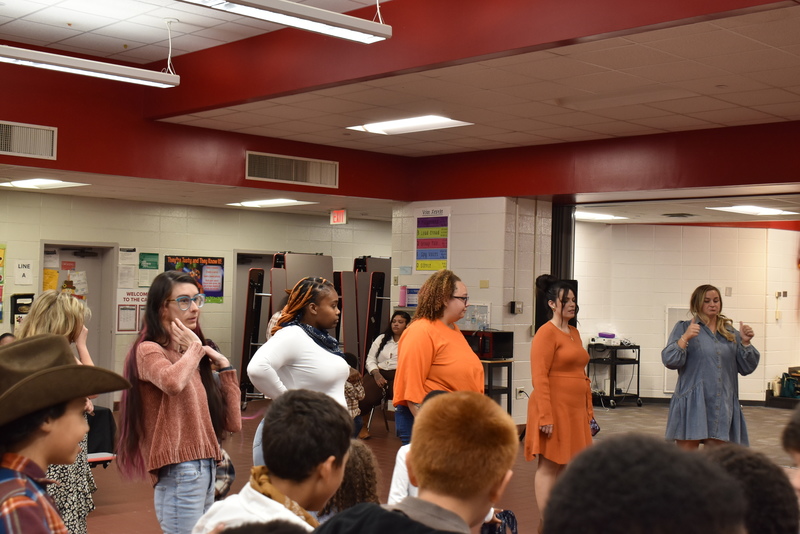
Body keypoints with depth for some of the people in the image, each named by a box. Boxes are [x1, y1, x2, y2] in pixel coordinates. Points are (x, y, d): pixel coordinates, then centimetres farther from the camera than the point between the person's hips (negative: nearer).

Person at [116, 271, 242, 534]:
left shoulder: (195, 357, 15)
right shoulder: (148, 351, -6)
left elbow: (232, 423, 11)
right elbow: (173, 382, -33)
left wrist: (224, 367, 5)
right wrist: (194, 347, -14)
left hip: (207, 469, 8)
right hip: (179, 473, -8)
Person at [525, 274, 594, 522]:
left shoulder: (574, 332, 15)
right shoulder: (546, 333, -10)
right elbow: (539, 378, -16)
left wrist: (589, 410, 17)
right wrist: (545, 416, -21)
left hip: (575, 410, 8)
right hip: (554, 408, -8)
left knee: (567, 465, 11)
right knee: (549, 465, -2)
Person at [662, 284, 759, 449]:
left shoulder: (730, 332, 14)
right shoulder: (684, 328, 3)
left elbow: (747, 368, 12)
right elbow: (669, 361, -9)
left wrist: (745, 343, -3)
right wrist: (685, 338, -22)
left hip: (721, 405, 4)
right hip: (692, 404, -4)